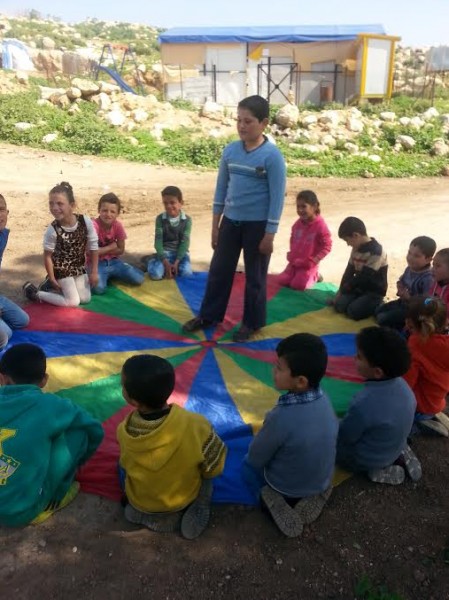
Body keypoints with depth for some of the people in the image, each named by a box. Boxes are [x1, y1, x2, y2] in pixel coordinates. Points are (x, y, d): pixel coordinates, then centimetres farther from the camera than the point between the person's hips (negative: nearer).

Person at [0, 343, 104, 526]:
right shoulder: (49, 405, -8)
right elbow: (95, 430, 6)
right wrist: (76, 461, 27)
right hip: (23, 511, -5)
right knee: (79, 432, 2)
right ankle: (56, 496, 14)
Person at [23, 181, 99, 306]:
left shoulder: (86, 222, -21)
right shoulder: (52, 230, -26)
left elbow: (93, 247, -9)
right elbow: (47, 255, -13)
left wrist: (94, 272, -5)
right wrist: (52, 279, -8)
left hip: (79, 266, 4)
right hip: (61, 268, -4)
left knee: (85, 299, 5)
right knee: (73, 301, -8)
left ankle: (64, 285, 31)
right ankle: (35, 293, 9)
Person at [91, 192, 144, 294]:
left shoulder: (118, 226, -5)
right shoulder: (94, 225, -19)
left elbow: (120, 250, -1)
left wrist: (102, 251, -12)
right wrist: (110, 247, -13)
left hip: (113, 261, 5)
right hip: (97, 263, -5)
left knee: (139, 279, -11)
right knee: (99, 288, -35)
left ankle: (110, 275, 13)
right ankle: (103, 276, 1)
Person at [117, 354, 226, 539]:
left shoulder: (123, 431, -27)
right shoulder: (196, 426, -34)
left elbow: (126, 466, -6)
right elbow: (214, 468, -17)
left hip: (140, 502, 1)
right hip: (183, 499, -1)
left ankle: (145, 515, 11)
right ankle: (196, 511, 5)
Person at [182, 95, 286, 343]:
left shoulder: (272, 155, -13)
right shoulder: (230, 150, 2)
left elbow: (277, 197, -12)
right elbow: (221, 188, 9)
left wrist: (269, 234, -13)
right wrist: (215, 224, 9)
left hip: (257, 225, -5)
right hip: (230, 221, 5)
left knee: (255, 277, 8)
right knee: (219, 271, 14)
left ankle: (251, 323, 24)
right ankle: (208, 315, 30)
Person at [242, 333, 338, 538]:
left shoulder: (282, 417, -35)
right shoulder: (323, 399, -17)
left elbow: (256, 458, -19)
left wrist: (262, 440, 4)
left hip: (287, 487, -4)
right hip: (323, 481, 4)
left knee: (248, 463, 20)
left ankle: (274, 502, 0)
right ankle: (313, 497, 12)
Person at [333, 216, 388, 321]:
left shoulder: (376, 251, -22)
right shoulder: (356, 248, 5)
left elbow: (364, 277, -21)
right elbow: (349, 271, 8)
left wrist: (346, 287, -9)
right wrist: (341, 291, -1)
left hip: (374, 292, -7)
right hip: (359, 288, 7)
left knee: (353, 311, -26)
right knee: (339, 305, -14)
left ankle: (377, 306, -1)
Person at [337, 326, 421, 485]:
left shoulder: (364, 404, -37)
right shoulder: (401, 384, -15)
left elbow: (344, 437, -22)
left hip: (366, 460, -7)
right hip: (395, 447, 7)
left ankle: (375, 469, 3)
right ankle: (398, 457, 14)